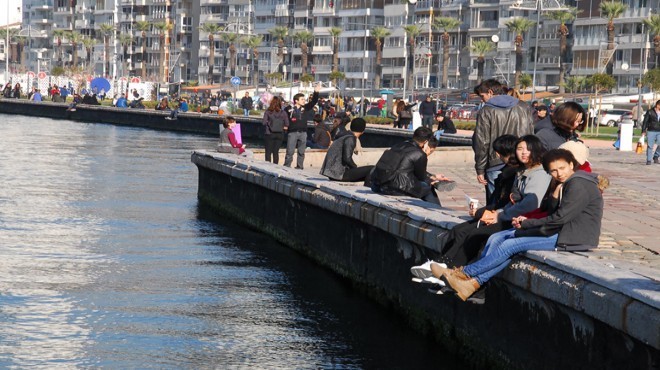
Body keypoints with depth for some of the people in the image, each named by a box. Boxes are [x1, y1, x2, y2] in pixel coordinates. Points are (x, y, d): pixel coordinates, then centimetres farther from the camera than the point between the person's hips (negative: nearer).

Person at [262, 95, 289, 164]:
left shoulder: (268, 112, -9)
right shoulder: (283, 113, -5)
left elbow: (264, 122, -11)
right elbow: (286, 124, -4)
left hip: (269, 134, -2)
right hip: (279, 134, 2)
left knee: (268, 152, 6)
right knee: (276, 152, 11)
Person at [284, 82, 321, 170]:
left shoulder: (305, 108, 8)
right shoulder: (289, 108, -2)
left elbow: (313, 102, 0)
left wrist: (316, 92, -12)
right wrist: (285, 126, -1)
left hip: (303, 132, 4)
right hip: (292, 132, -4)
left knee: (301, 152, 7)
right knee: (290, 152, -3)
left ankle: (299, 167, 14)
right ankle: (286, 167, 1)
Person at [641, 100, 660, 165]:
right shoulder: (650, 112, -2)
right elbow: (645, 122, 0)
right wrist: (643, 131, -4)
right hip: (651, 131, -3)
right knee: (650, 146, -2)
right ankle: (648, 160, 6)